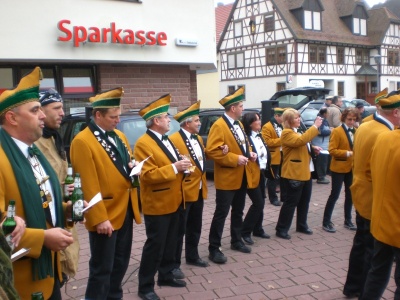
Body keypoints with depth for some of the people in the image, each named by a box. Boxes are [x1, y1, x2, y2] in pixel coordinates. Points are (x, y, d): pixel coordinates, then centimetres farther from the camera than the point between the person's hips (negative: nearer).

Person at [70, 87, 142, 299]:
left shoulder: (119, 136, 10)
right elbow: (89, 186, -18)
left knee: (121, 263, 19)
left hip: (126, 210, 8)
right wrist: (100, 219, -19)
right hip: (106, 216, -8)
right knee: (102, 269, 5)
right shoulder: (82, 142, -15)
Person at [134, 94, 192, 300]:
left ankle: (166, 276, 33)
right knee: (155, 246, 0)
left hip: (173, 201, 9)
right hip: (157, 204, -9)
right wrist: (174, 168, -26)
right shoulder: (143, 144, -17)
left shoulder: (166, 140, 13)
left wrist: (183, 167, 2)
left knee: (170, 243, 17)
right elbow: (148, 175, -24)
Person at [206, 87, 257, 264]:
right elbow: (212, 150, -24)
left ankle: (236, 241, 33)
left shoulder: (239, 124, 13)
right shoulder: (219, 126, -16)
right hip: (227, 178, -9)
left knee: (238, 212, 18)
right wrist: (235, 159, -25)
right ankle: (214, 249, 5)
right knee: (221, 214, -3)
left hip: (241, 177, 9)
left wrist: (249, 153, 3)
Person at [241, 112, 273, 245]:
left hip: (261, 173, 9)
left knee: (261, 202, 13)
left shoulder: (259, 136, 12)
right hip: (251, 174, -8)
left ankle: (257, 229, 25)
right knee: (258, 203, -9)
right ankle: (245, 232, 2)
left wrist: (267, 170, 10)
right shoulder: (245, 137, -15)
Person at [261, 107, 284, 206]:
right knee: (273, 179, 1)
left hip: (283, 156, 8)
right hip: (274, 157, -7)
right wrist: (280, 140, -20)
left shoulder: (282, 126, 15)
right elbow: (267, 142, -19)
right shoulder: (267, 127, -11)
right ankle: (273, 198, 9)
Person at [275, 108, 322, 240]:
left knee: (304, 201, 17)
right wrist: (315, 126, -28)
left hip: (305, 172, 10)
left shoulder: (296, 131, 16)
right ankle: (281, 229, 4)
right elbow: (301, 140, -32)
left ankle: (302, 225, 31)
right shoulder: (287, 133, -15)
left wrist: (312, 148, 10)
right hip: (293, 174, -10)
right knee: (290, 202, -5)